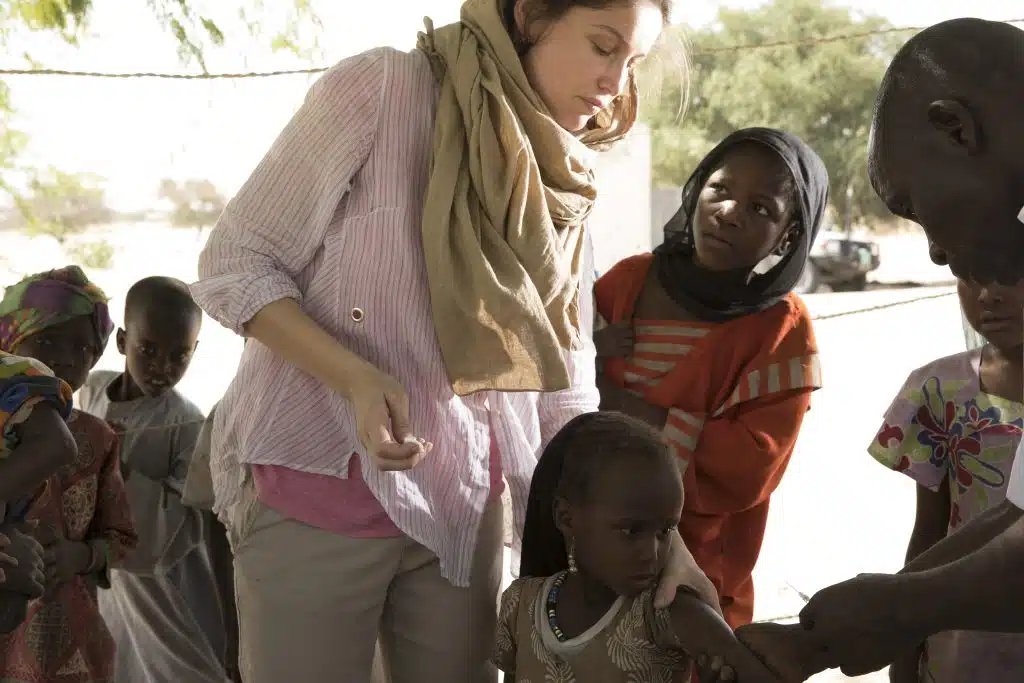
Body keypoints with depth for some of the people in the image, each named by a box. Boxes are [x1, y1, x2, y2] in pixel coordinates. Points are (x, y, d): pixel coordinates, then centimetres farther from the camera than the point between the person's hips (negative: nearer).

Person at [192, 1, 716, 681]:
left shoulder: (561, 188, 4)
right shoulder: (381, 87, -12)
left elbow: (565, 400, 3)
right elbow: (233, 266, -11)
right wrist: (354, 376, -25)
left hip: (464, 514, 5)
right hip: (316, 495, -4)